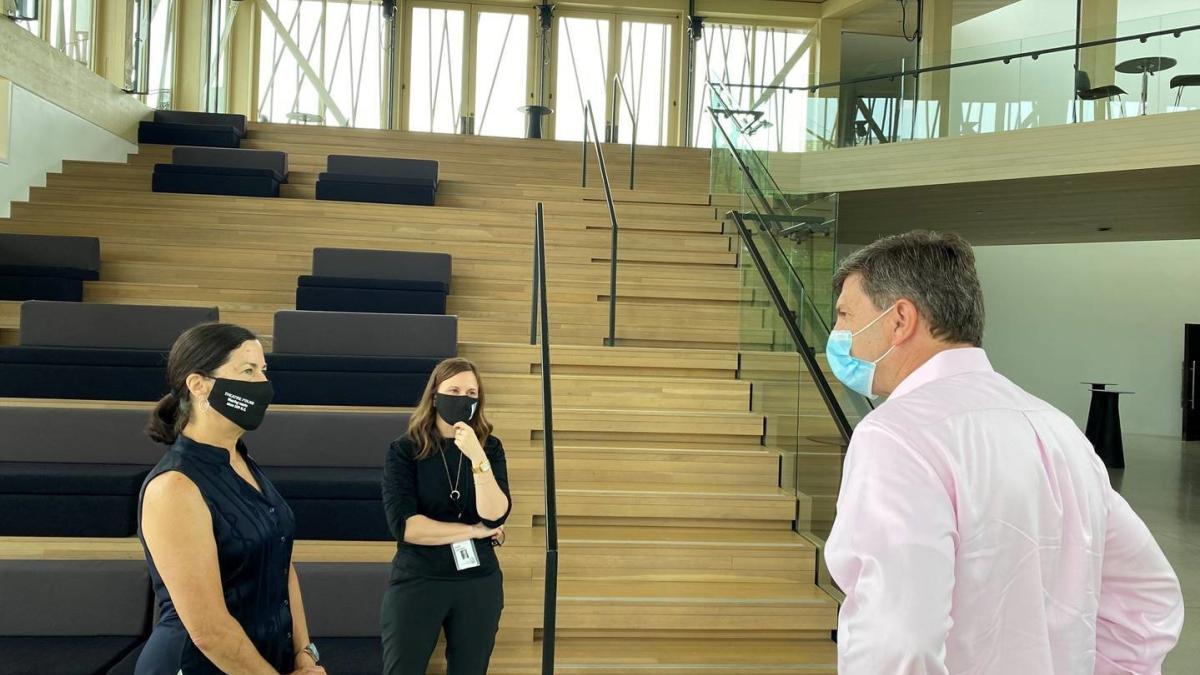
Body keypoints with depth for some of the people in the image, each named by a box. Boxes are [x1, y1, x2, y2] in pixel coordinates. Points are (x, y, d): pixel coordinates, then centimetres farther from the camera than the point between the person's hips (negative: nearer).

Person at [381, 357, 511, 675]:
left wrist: (478, 459, -24)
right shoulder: (405, 450, -6)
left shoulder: (490, 448, 0)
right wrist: (474, 531, -11)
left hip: (479, 582, 2)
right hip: (416, 581, -2)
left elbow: (495, 517, -12)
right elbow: (404, 525, -16)